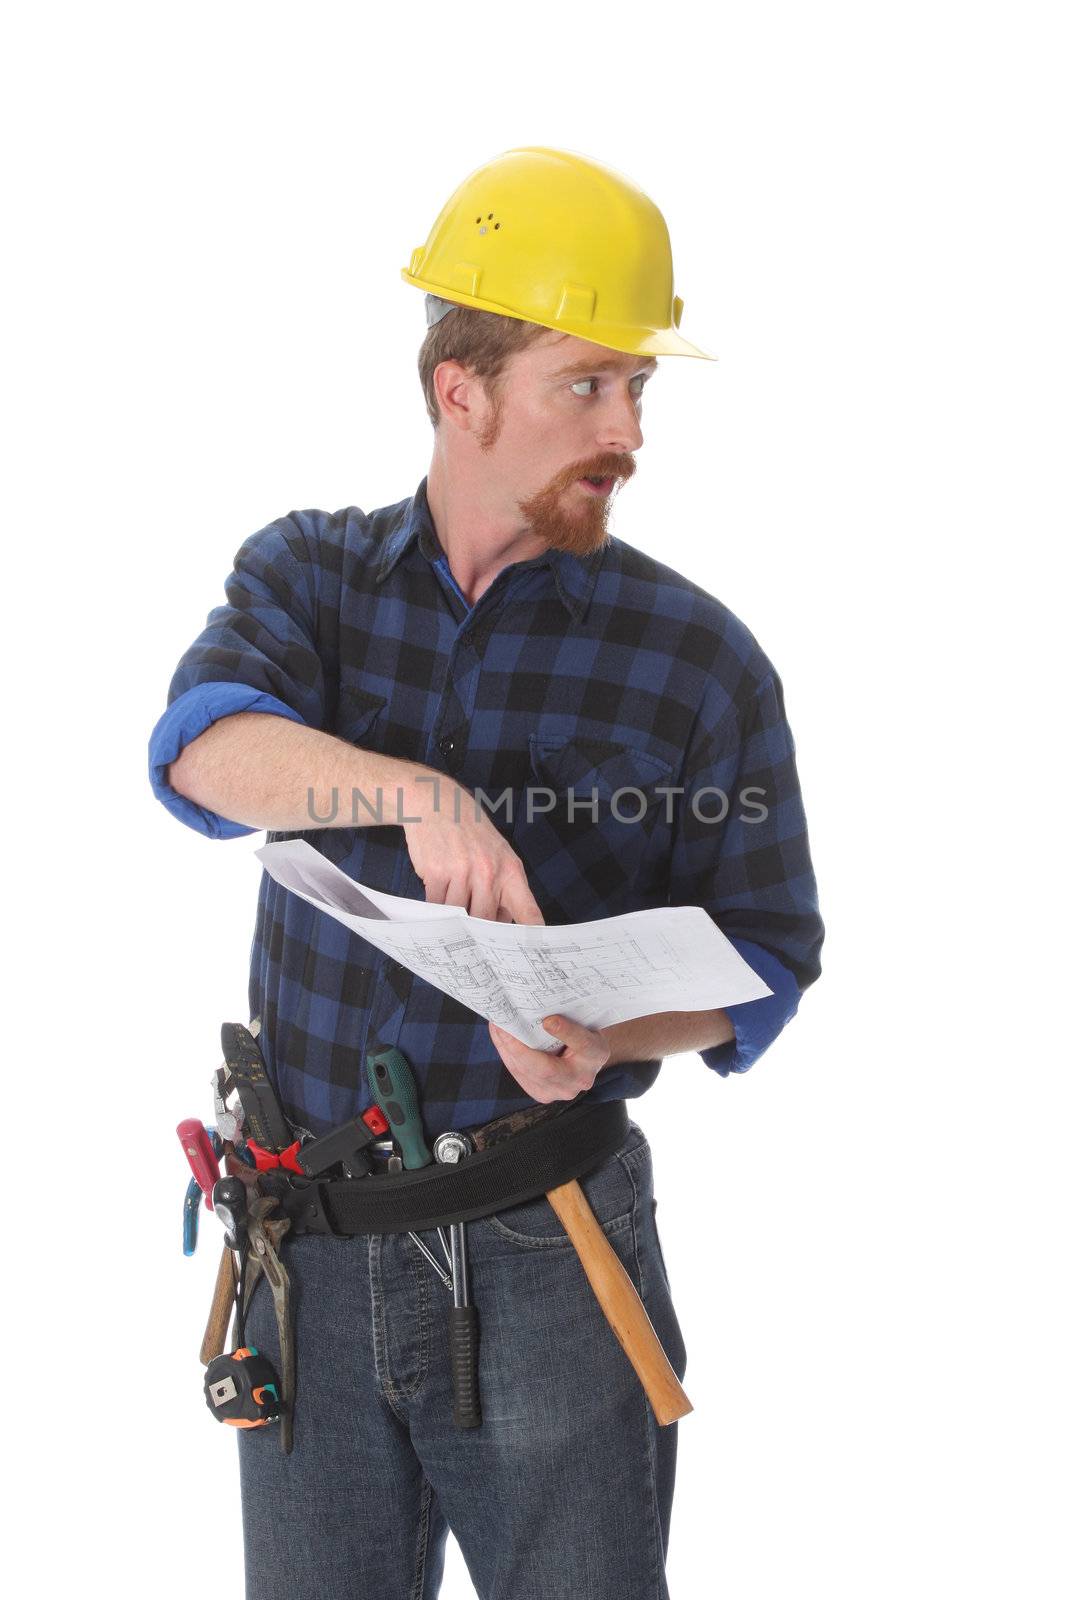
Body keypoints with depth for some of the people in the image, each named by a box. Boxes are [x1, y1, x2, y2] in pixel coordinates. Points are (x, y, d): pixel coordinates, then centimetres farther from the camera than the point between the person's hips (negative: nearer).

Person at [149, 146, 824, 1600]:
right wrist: (416, 792, -37)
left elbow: (764, 952, 0)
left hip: (546, 1257, -2)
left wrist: (608, 1036, -21)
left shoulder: (700, 658, -4)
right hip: (308, 1255, 2)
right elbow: (204, 748, -18)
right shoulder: (308, 576, 2)